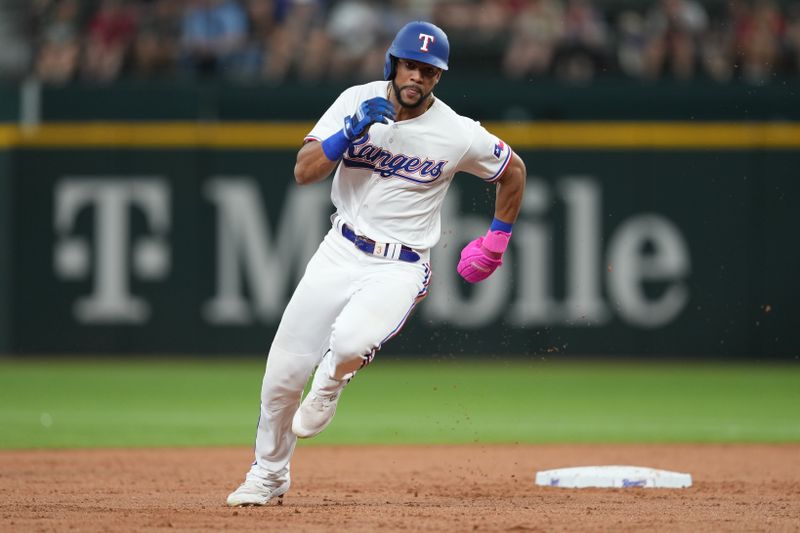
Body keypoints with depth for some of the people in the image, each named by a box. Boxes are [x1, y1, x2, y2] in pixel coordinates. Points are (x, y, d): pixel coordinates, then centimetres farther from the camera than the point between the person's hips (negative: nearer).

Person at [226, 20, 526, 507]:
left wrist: (495, 244, 11)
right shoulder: (356, 102, -4)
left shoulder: (459, 134, -10)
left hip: (401, 267, -3)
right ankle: (269, 475, 24)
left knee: (349, 343, -33)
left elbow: (514, 171, 8)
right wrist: (351, 130, -25)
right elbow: (305, 172, -11)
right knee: (284, 370, -1)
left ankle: (331, 382, 6)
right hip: (341, 251, 3)